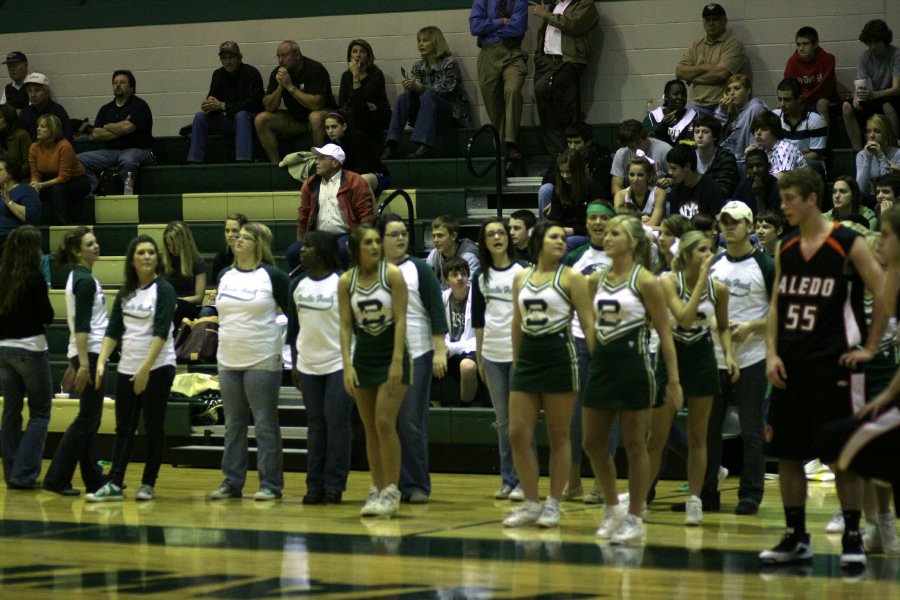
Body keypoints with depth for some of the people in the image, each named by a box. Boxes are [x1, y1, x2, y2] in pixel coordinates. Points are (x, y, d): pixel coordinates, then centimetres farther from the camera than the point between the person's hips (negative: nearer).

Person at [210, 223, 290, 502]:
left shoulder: (272, 276, -5)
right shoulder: (225, 277, 11)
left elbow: (293, 313, -4)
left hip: (263, 361, -6)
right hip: (229, 361, 6)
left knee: (265, 424, -3)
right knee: (233, 424, 9)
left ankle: (270, 484, 0)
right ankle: (232, 482, 14)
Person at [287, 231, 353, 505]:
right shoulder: (298, 285, 10)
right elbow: (293, 328, 15)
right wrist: (294, 363, 13)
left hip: (339, 364, -5)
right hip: (308, 366, 5)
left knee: (337, 422, -6)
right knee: (316, 425, 8)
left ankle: (334, 485, 0)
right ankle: (315, 485, 10)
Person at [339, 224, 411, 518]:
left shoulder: (392, 274, -9)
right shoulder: (346, 282, 0)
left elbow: (401, 319, -11)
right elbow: (345, 326, 0)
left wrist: (397, 362, -17)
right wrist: (347, 365, -9)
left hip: (391, 357, -4)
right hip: (364, 358, 4)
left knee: (384, 422, -13)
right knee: (370, 428, 6)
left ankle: (391, 491, -8)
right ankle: (377, 489, 13)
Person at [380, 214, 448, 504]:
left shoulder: (419, 270, 1)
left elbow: (436, 311, -1)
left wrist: (440, 351, -9)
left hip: (416, 355, -3)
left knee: (411, 423, -4)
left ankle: (416, 485, 2)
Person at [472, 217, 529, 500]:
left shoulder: (523, 271, -2)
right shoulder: (481, 277, 10)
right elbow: (478, 320, 14)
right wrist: (479, 357, 11)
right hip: (492, 356, 4)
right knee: (502, 421, 8)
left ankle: (523, 480, 0)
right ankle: (507, 480, 13)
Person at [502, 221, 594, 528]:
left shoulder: (571, 278, -3)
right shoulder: (521, 278, 11)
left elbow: (588, 322, -6)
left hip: (559, 358, -5)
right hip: (528, 359, 5)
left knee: (559, 436, 2)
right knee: (517, 434, 0)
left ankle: (553, 504, 10)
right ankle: (531, 503, 10)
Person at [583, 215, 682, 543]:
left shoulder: (645, 281, -8)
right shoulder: (597, 280, 9)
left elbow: (665, 334, -7)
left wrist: (674, 381, -11)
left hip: (633, 366, -6)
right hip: (602, 365, 6)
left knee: (635, 445, 1)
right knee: (592, 443, 8)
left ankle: (635, 518, 9)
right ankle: (612, 507, 25)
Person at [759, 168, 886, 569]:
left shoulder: (849, 245, -7)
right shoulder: (785, 249, 10)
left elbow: (884, 295, -7)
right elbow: (776, 305, 13)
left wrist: (869, 348, -7)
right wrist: (772, 353, 2)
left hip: (833, 364, -6)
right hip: (790, 366, 6)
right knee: (787, 452, 6)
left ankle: (852, 539, 5)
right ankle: (795, 538, 16)